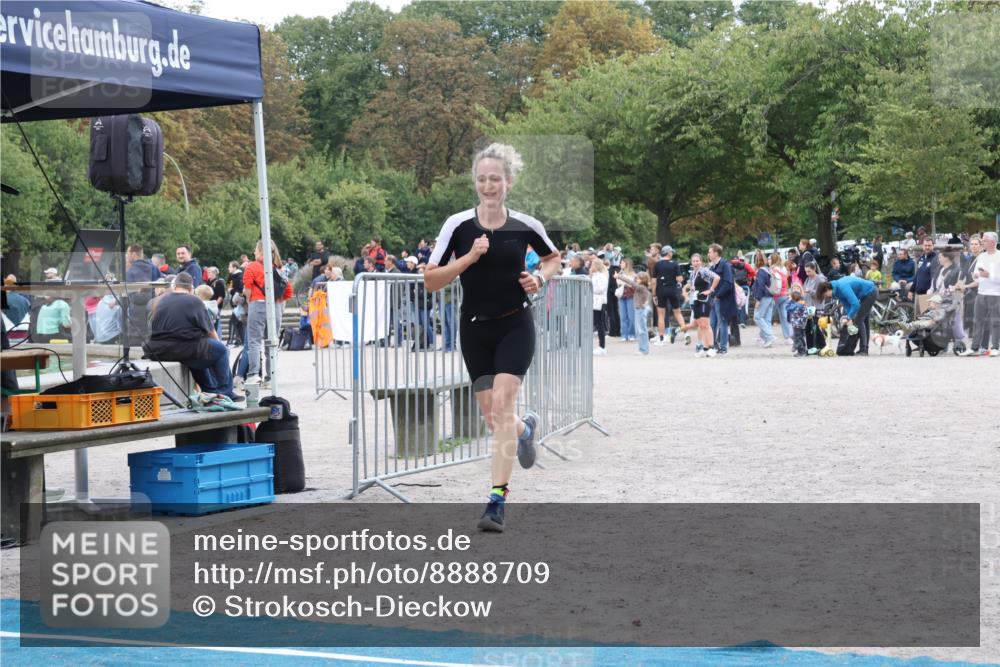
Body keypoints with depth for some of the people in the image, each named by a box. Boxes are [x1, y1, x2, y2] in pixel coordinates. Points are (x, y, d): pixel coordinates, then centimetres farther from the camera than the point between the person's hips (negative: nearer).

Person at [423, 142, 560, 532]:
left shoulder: (526, 226, -3)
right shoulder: (458, 225, -5)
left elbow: (553, 257, 18)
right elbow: (430, 281, -6)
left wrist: (541, 278, -3)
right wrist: (470, 257, -18)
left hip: (515, 327, -2)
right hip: (475, 329, 2)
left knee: (502, 405, -17)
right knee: (492, 415, 8)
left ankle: (497, 501, -17)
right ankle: (526, 429, 47)